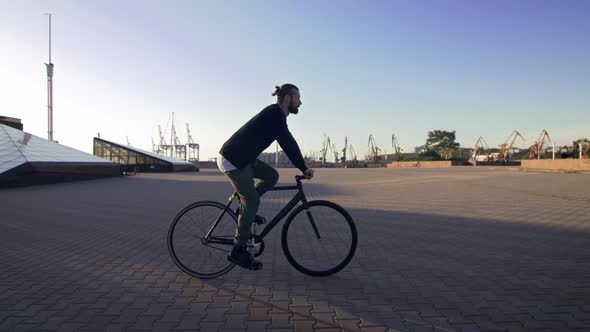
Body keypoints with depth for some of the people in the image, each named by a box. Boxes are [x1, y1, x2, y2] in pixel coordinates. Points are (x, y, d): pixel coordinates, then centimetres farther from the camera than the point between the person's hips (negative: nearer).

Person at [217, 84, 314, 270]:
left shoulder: (276, 116, 15)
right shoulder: (274, 114, -15)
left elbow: (287, 145, 19)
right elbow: (289, 144, -20)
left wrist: (302, 168, 17)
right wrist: (304, 168, -14)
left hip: (243, 158, 10)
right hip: (232, 160, -10)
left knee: (272, 176, 8)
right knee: (252, 201, -8)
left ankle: (245, 208, 14)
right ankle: (238, 251, 0)